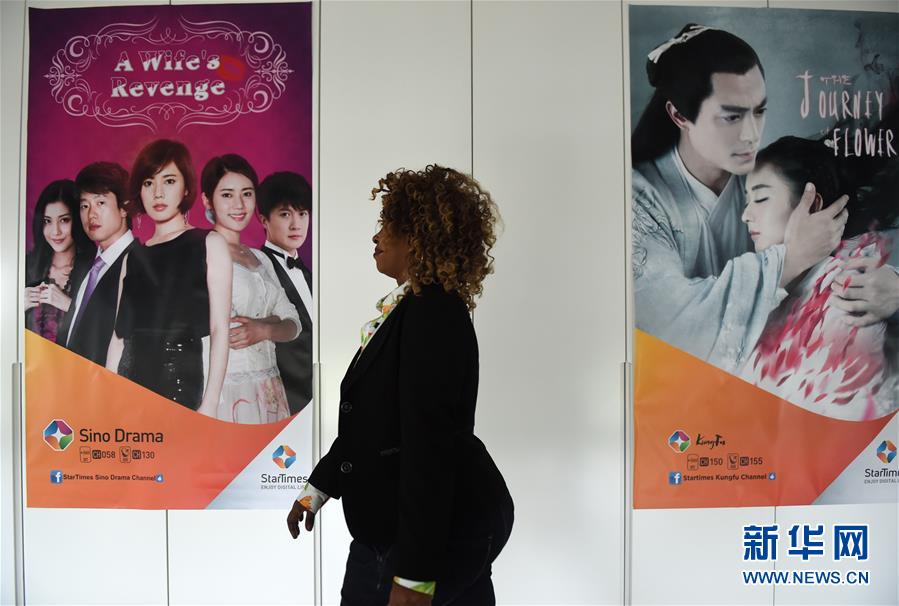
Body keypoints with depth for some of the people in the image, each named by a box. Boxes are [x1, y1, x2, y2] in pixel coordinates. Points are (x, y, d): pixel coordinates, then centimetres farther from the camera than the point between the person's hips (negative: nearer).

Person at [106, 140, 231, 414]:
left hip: (182, 384, -3)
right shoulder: (133, 256, 15)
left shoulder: (209, 244, 2)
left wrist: (209, 405, -13)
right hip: (130, 383, 4)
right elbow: (120, 334, 12)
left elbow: (220, 329, -6)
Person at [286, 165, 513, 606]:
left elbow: (429, 443, -25)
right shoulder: (408, 307, 10)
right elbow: (375, 419, 16)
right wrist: (319, 488, 21)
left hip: (438, 531, -9)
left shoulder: (433, 313, -20)